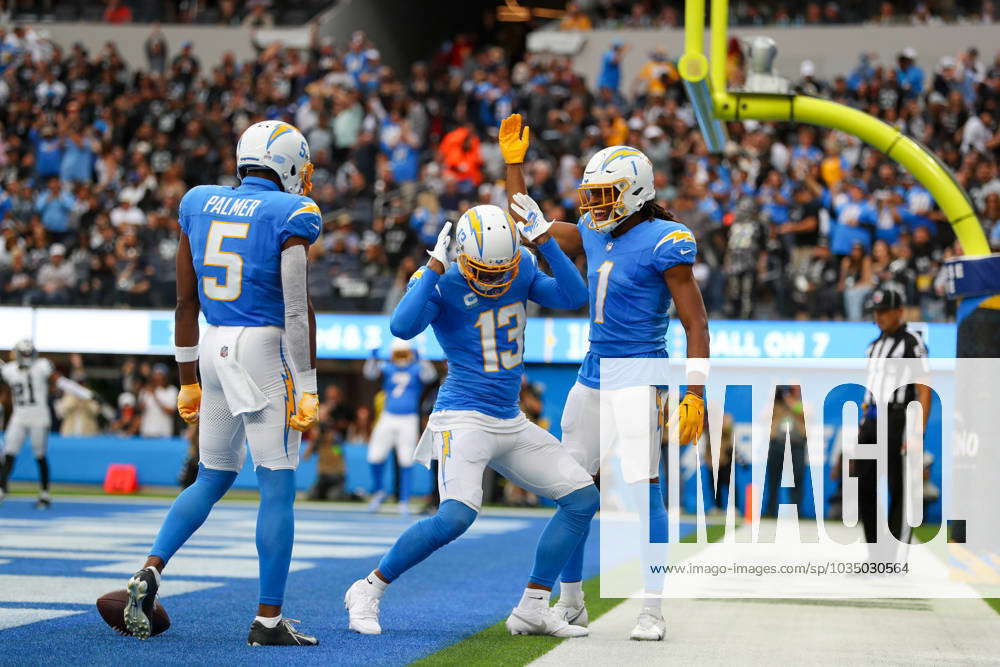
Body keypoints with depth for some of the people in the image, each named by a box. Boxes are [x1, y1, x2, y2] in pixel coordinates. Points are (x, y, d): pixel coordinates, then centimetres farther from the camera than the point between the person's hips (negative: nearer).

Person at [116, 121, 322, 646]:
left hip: (214, 348, 6)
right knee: (278, 488, 0)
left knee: (213, 479, 19)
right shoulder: (290, 216, -7)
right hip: (265, 351, -6)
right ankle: (268, 620, 1)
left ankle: (150, 572, 3)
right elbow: (298, 311, -11)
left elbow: (185, 303, 13)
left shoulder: (199, 205, 10)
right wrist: (307, 388, -7)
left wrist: (188, 381, 20)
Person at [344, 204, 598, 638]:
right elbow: (402, 328, -28)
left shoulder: (522, 270, 5)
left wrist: (544, 240, -11)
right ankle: (367, 592, -9)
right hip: (464, 418, -7)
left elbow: (574, 297, -3)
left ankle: (533, 609, 7)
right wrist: (434, 268, -27)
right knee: (456, 517, -26)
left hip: (512, 423, 7)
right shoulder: (442, 284, -12)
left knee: (583, 498, 2)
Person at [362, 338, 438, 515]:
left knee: (406, 463, -3)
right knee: (375, 457, -3)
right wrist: (374, 357, -26)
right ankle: (378, 492, 21)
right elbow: (370, 373, -9)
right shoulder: (387, 368, 6)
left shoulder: (417, 368, 2)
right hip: (388, 419, 2)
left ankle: (404, 502, 4)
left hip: (409, 421, -2)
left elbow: (430, 376, -16)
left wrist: (420, 360, -30)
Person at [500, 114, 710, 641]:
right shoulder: (594, 234, 9)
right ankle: (570, 603, 21)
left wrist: (693, 396, -18)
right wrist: (514, 164, 20)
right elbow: (531, 228, 24)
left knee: (645, 490, -11)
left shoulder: (663, 243, -12)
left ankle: (652, 611, -3)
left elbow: (696, 325, -12)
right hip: (593, 376, 8)